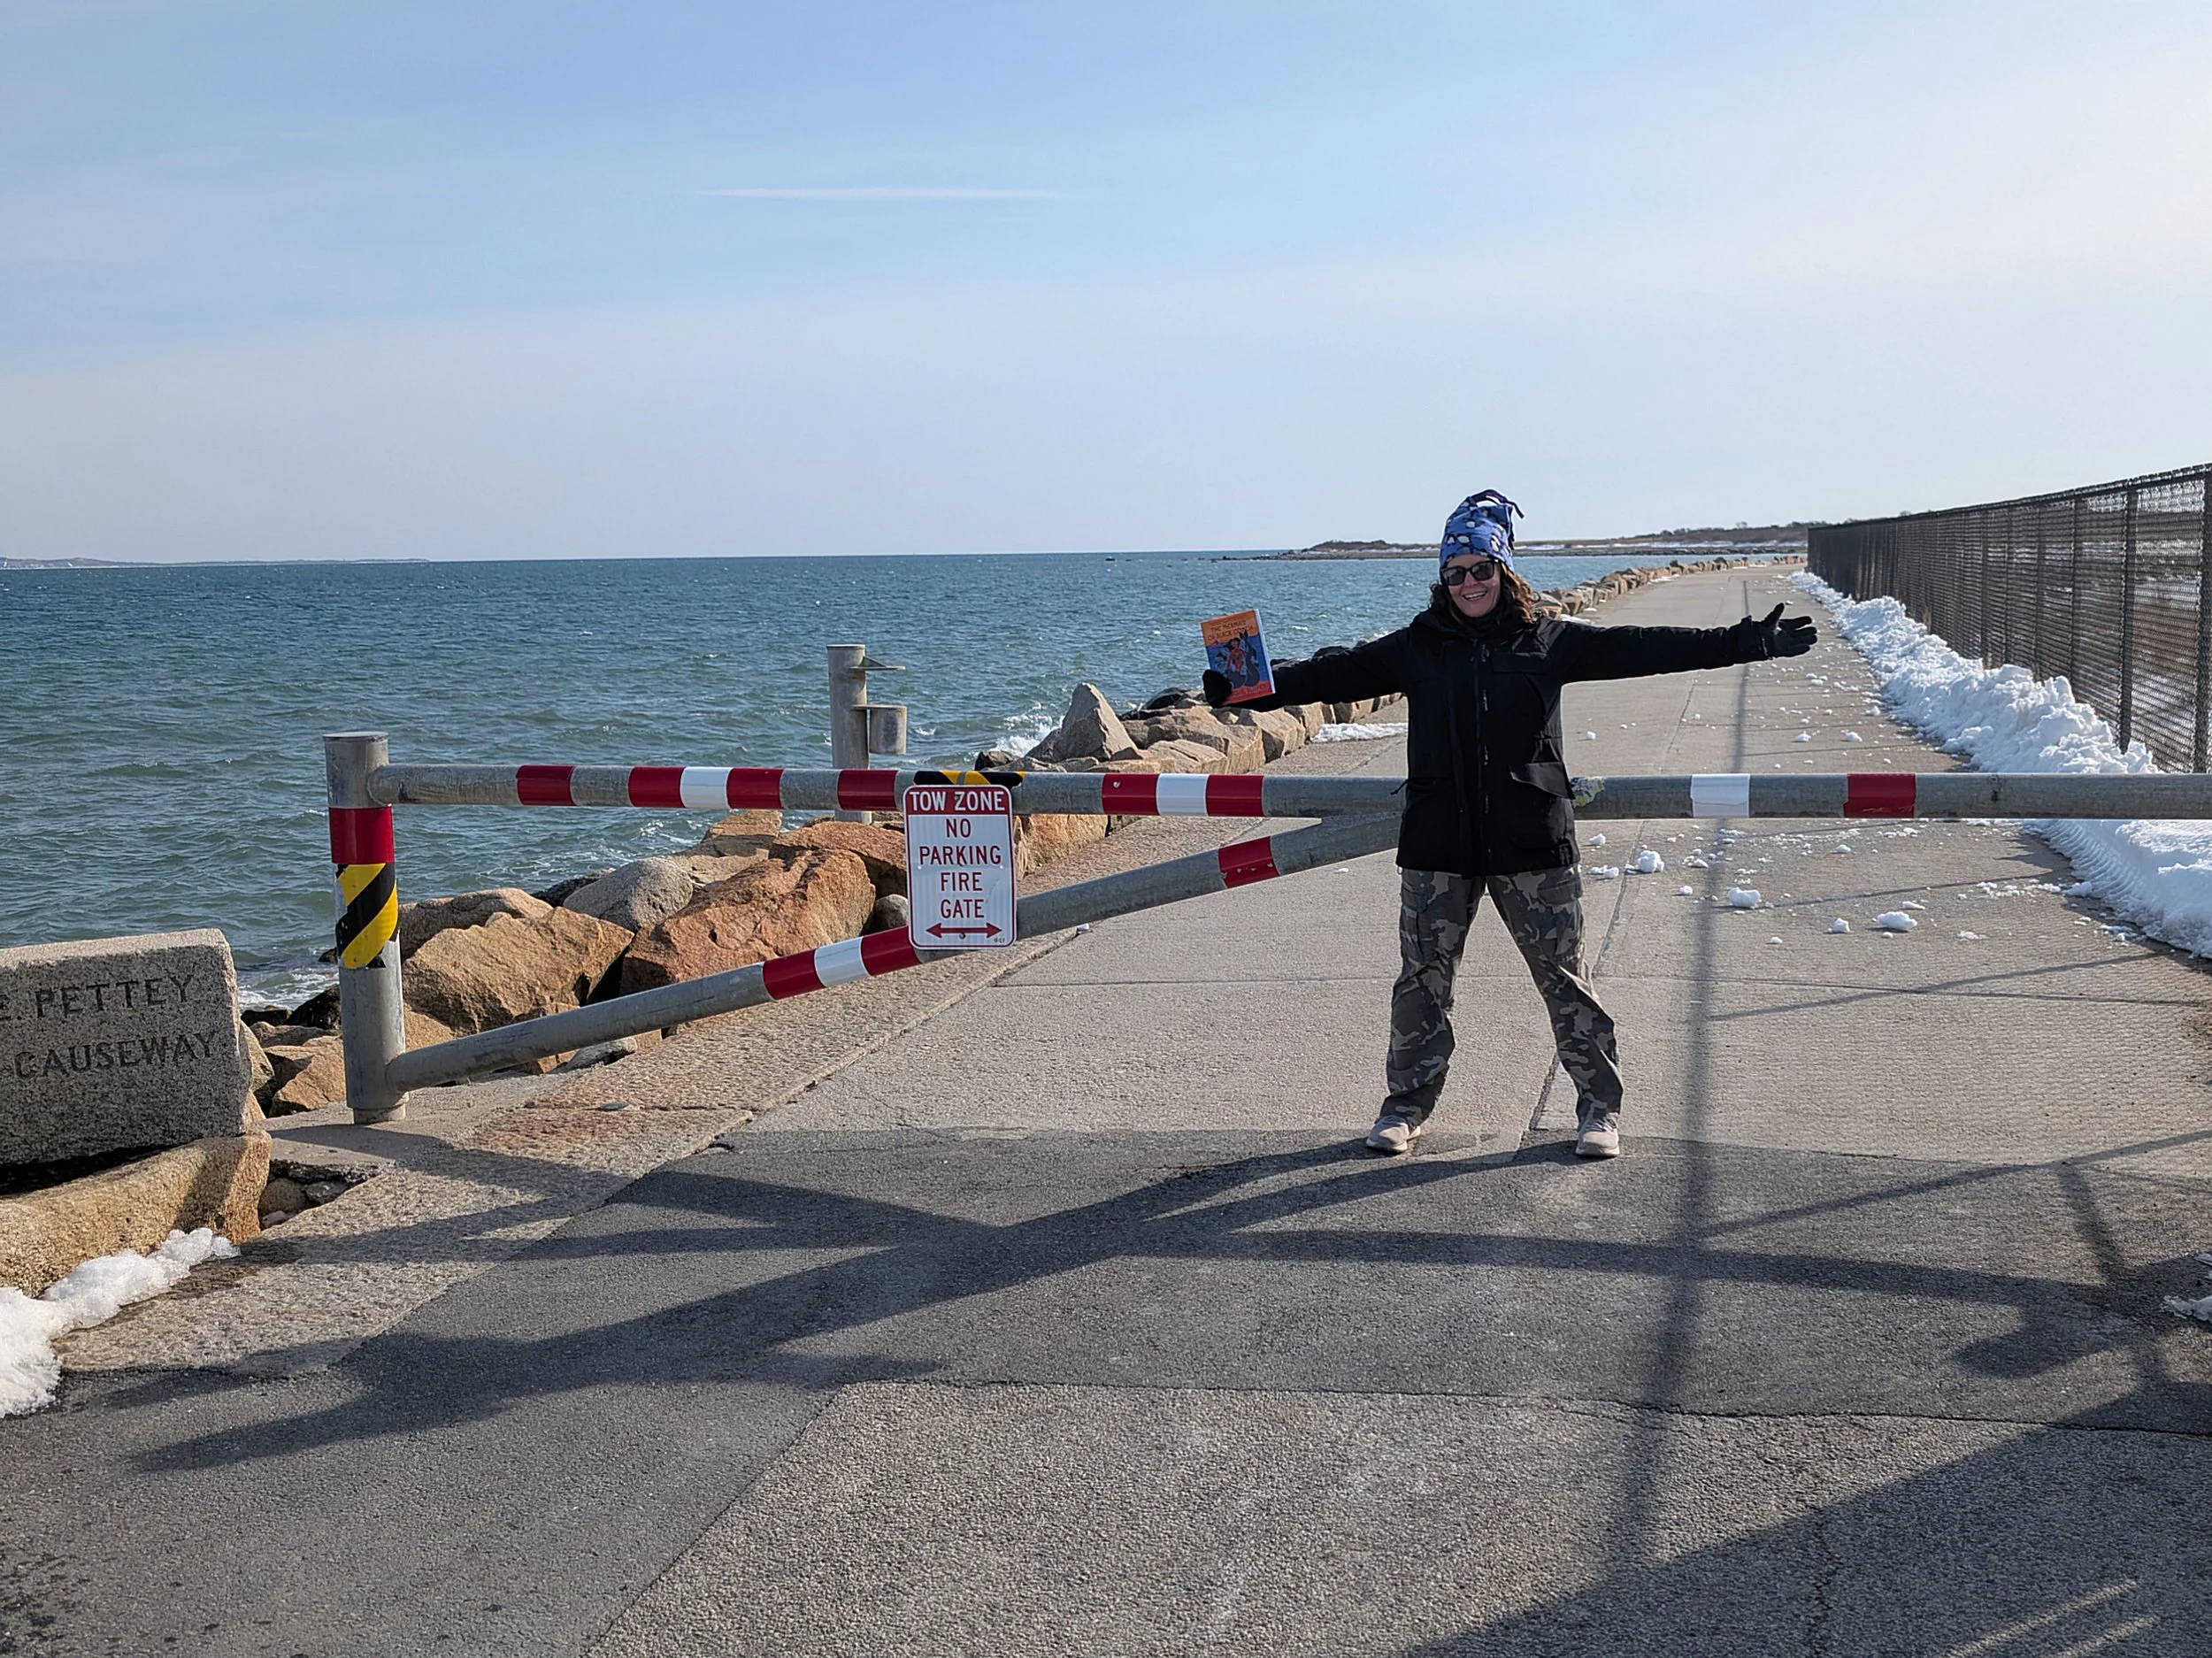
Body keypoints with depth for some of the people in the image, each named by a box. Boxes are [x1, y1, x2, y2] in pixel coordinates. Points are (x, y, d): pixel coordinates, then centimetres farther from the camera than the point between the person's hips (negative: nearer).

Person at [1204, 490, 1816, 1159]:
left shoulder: (1550, 642, 4)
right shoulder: (1416, 647, 5)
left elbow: (1644, 648, 2)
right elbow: (1335, 674, 2)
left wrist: (1747, 643, -2)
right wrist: (1251, 689, -8)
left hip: (1532, 844, -1)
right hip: (1437, 846, 1)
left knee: (1564, 976, 5)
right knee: (1422, 979, 7)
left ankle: (1599, 1105, 18)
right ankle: (1407, 1103, 23)